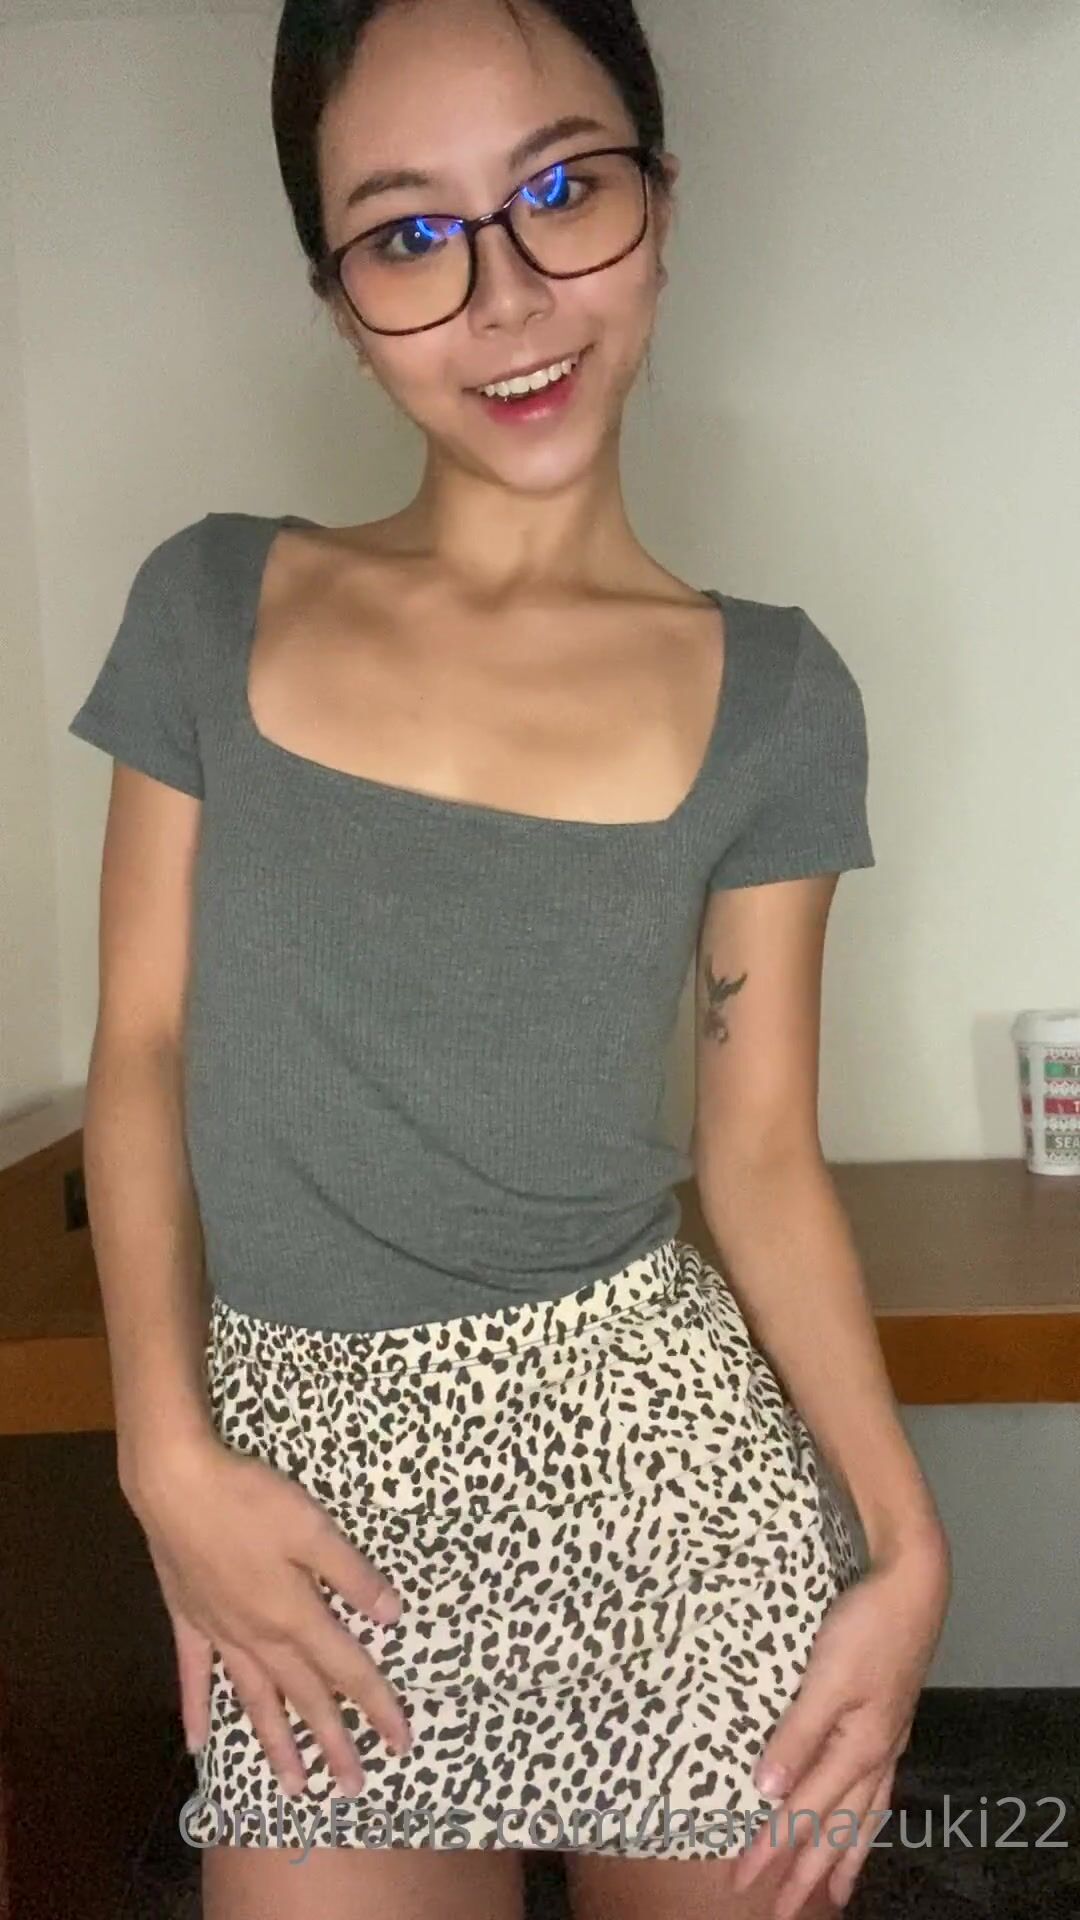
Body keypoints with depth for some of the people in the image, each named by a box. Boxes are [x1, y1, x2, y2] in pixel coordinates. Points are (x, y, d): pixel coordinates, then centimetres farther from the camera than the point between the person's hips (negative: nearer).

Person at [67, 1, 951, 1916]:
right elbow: (142, 1051, 2)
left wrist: (908, 1543, -7)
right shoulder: (211, 606, 0)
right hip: (304, 1478, 1)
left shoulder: (767, 689, -3)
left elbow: (760, 1149, 0)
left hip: (662, 1463, 0)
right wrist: (167, 1455, -6)